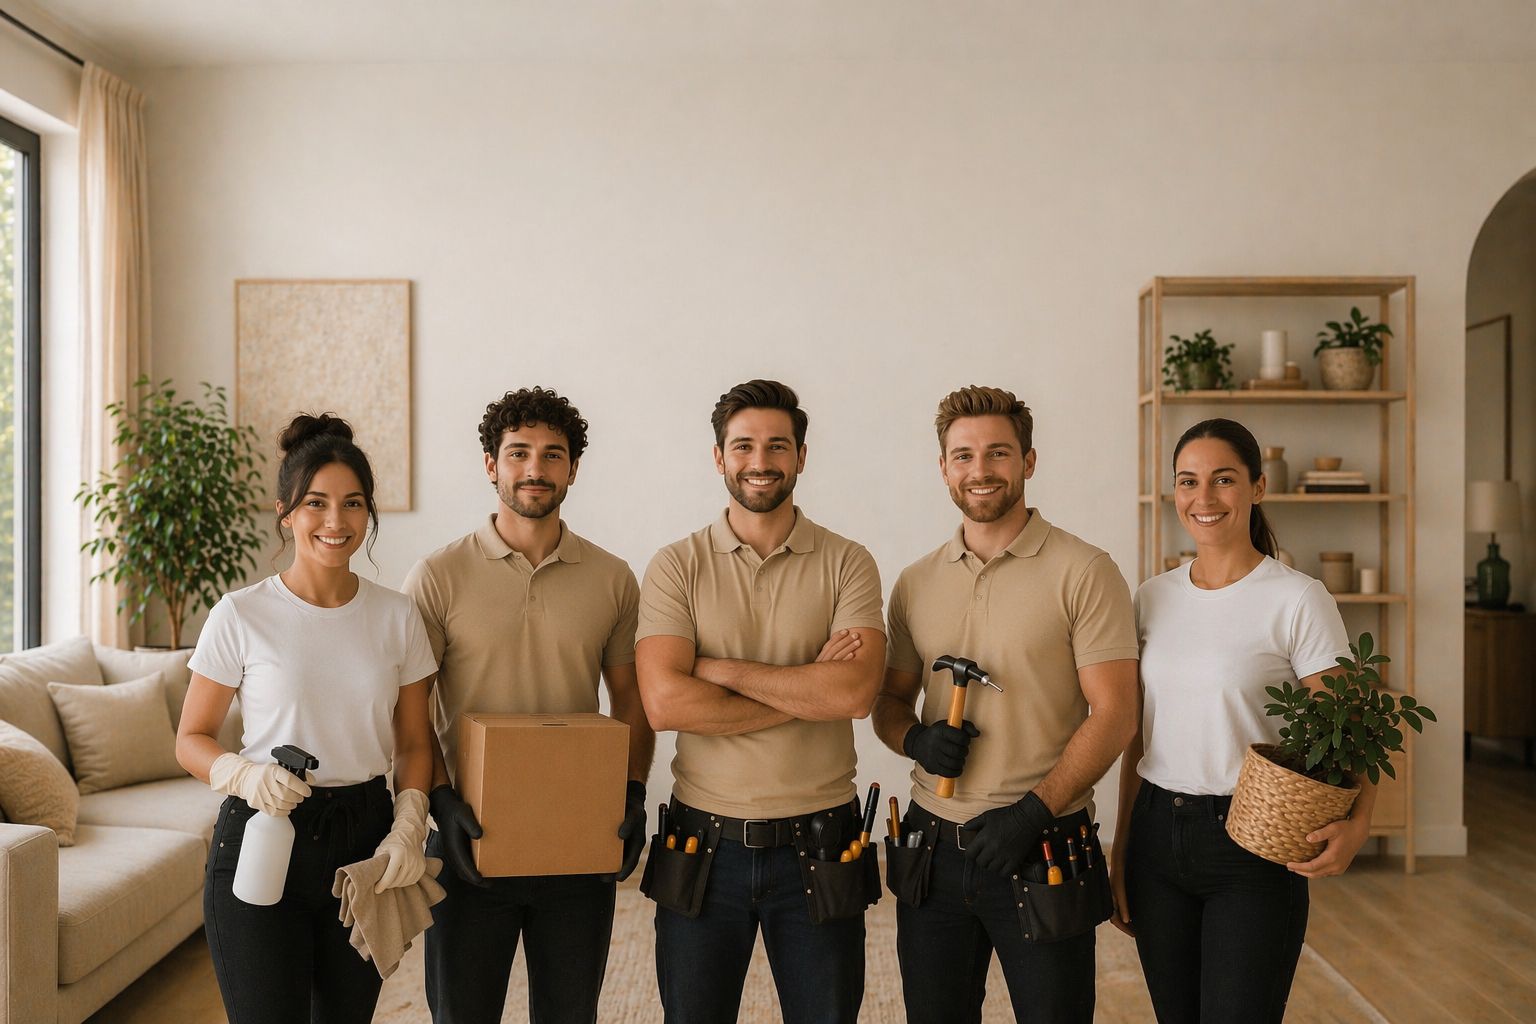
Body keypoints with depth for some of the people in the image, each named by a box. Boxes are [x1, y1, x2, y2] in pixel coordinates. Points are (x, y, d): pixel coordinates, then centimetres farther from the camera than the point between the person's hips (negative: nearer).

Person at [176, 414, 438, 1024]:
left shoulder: (397, 617, 1)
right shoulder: (241, 616, -6)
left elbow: (413, 744, 7)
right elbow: (191, 739, 1)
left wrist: (408, 830, -8)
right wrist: (244, 774, -19)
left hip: (365, 837, 3)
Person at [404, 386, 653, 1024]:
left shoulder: (613, 580, 1)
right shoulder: (437, 577, -5)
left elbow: (629, 696, 7)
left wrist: (634, 792, -5)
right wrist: (441, 799, -16)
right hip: (471, 838, -1)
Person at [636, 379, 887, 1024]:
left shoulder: (847, 564, -2)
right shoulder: (676, 567, -2)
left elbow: (855, 692, -17)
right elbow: (665, 702, -15)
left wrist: (722, 669, -14)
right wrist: (808, 690, -14)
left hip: (817, 846, 0)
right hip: (704, 845, 1)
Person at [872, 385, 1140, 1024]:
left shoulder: (1083, 572, -7)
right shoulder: (916, 583, 7)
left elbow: (1113, 714, -10)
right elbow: (889, 700, 14)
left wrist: (1034, 811, -18)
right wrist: (914, 739, -8)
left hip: (1042, 846, -4)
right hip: (934, 845, 4)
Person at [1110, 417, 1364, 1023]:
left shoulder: (1298, 599, -9)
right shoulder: (1152, 599, 5)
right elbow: (1137, 740, 10)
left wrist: (1357, 823, -27)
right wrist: (1121, 854, 10)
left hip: (1251, 842, -4)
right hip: (1157, 836, 5)